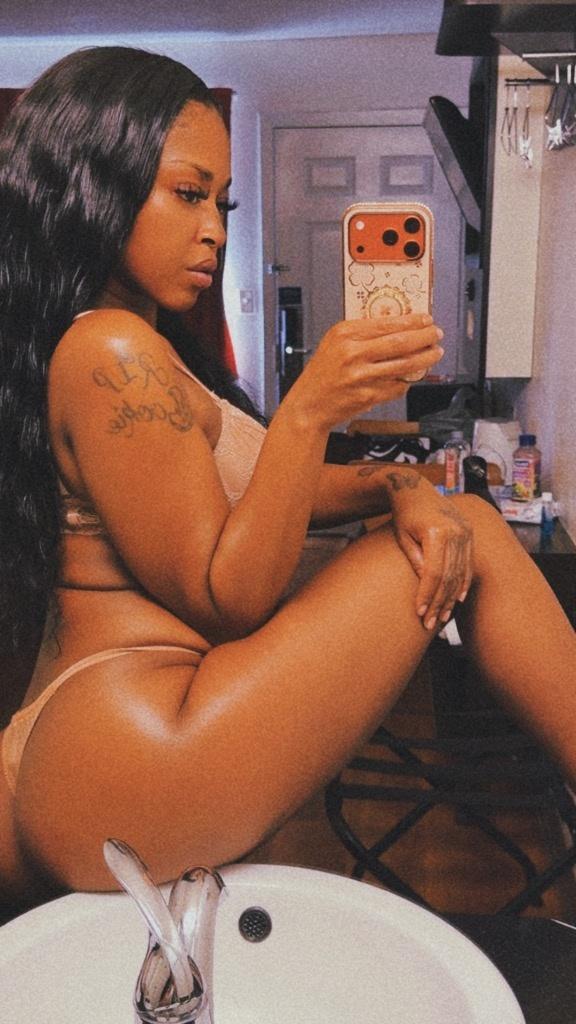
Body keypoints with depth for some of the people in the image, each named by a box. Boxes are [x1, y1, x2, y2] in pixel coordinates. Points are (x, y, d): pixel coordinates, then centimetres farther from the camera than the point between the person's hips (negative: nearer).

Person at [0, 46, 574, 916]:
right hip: (130, 767, -10)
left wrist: (397, 487, -3)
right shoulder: (109, 352, -14)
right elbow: (228, 601, -14)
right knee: (477, 539, -5)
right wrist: (310, 409, -23)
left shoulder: (142, 350, 18)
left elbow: (269, 491, 15)